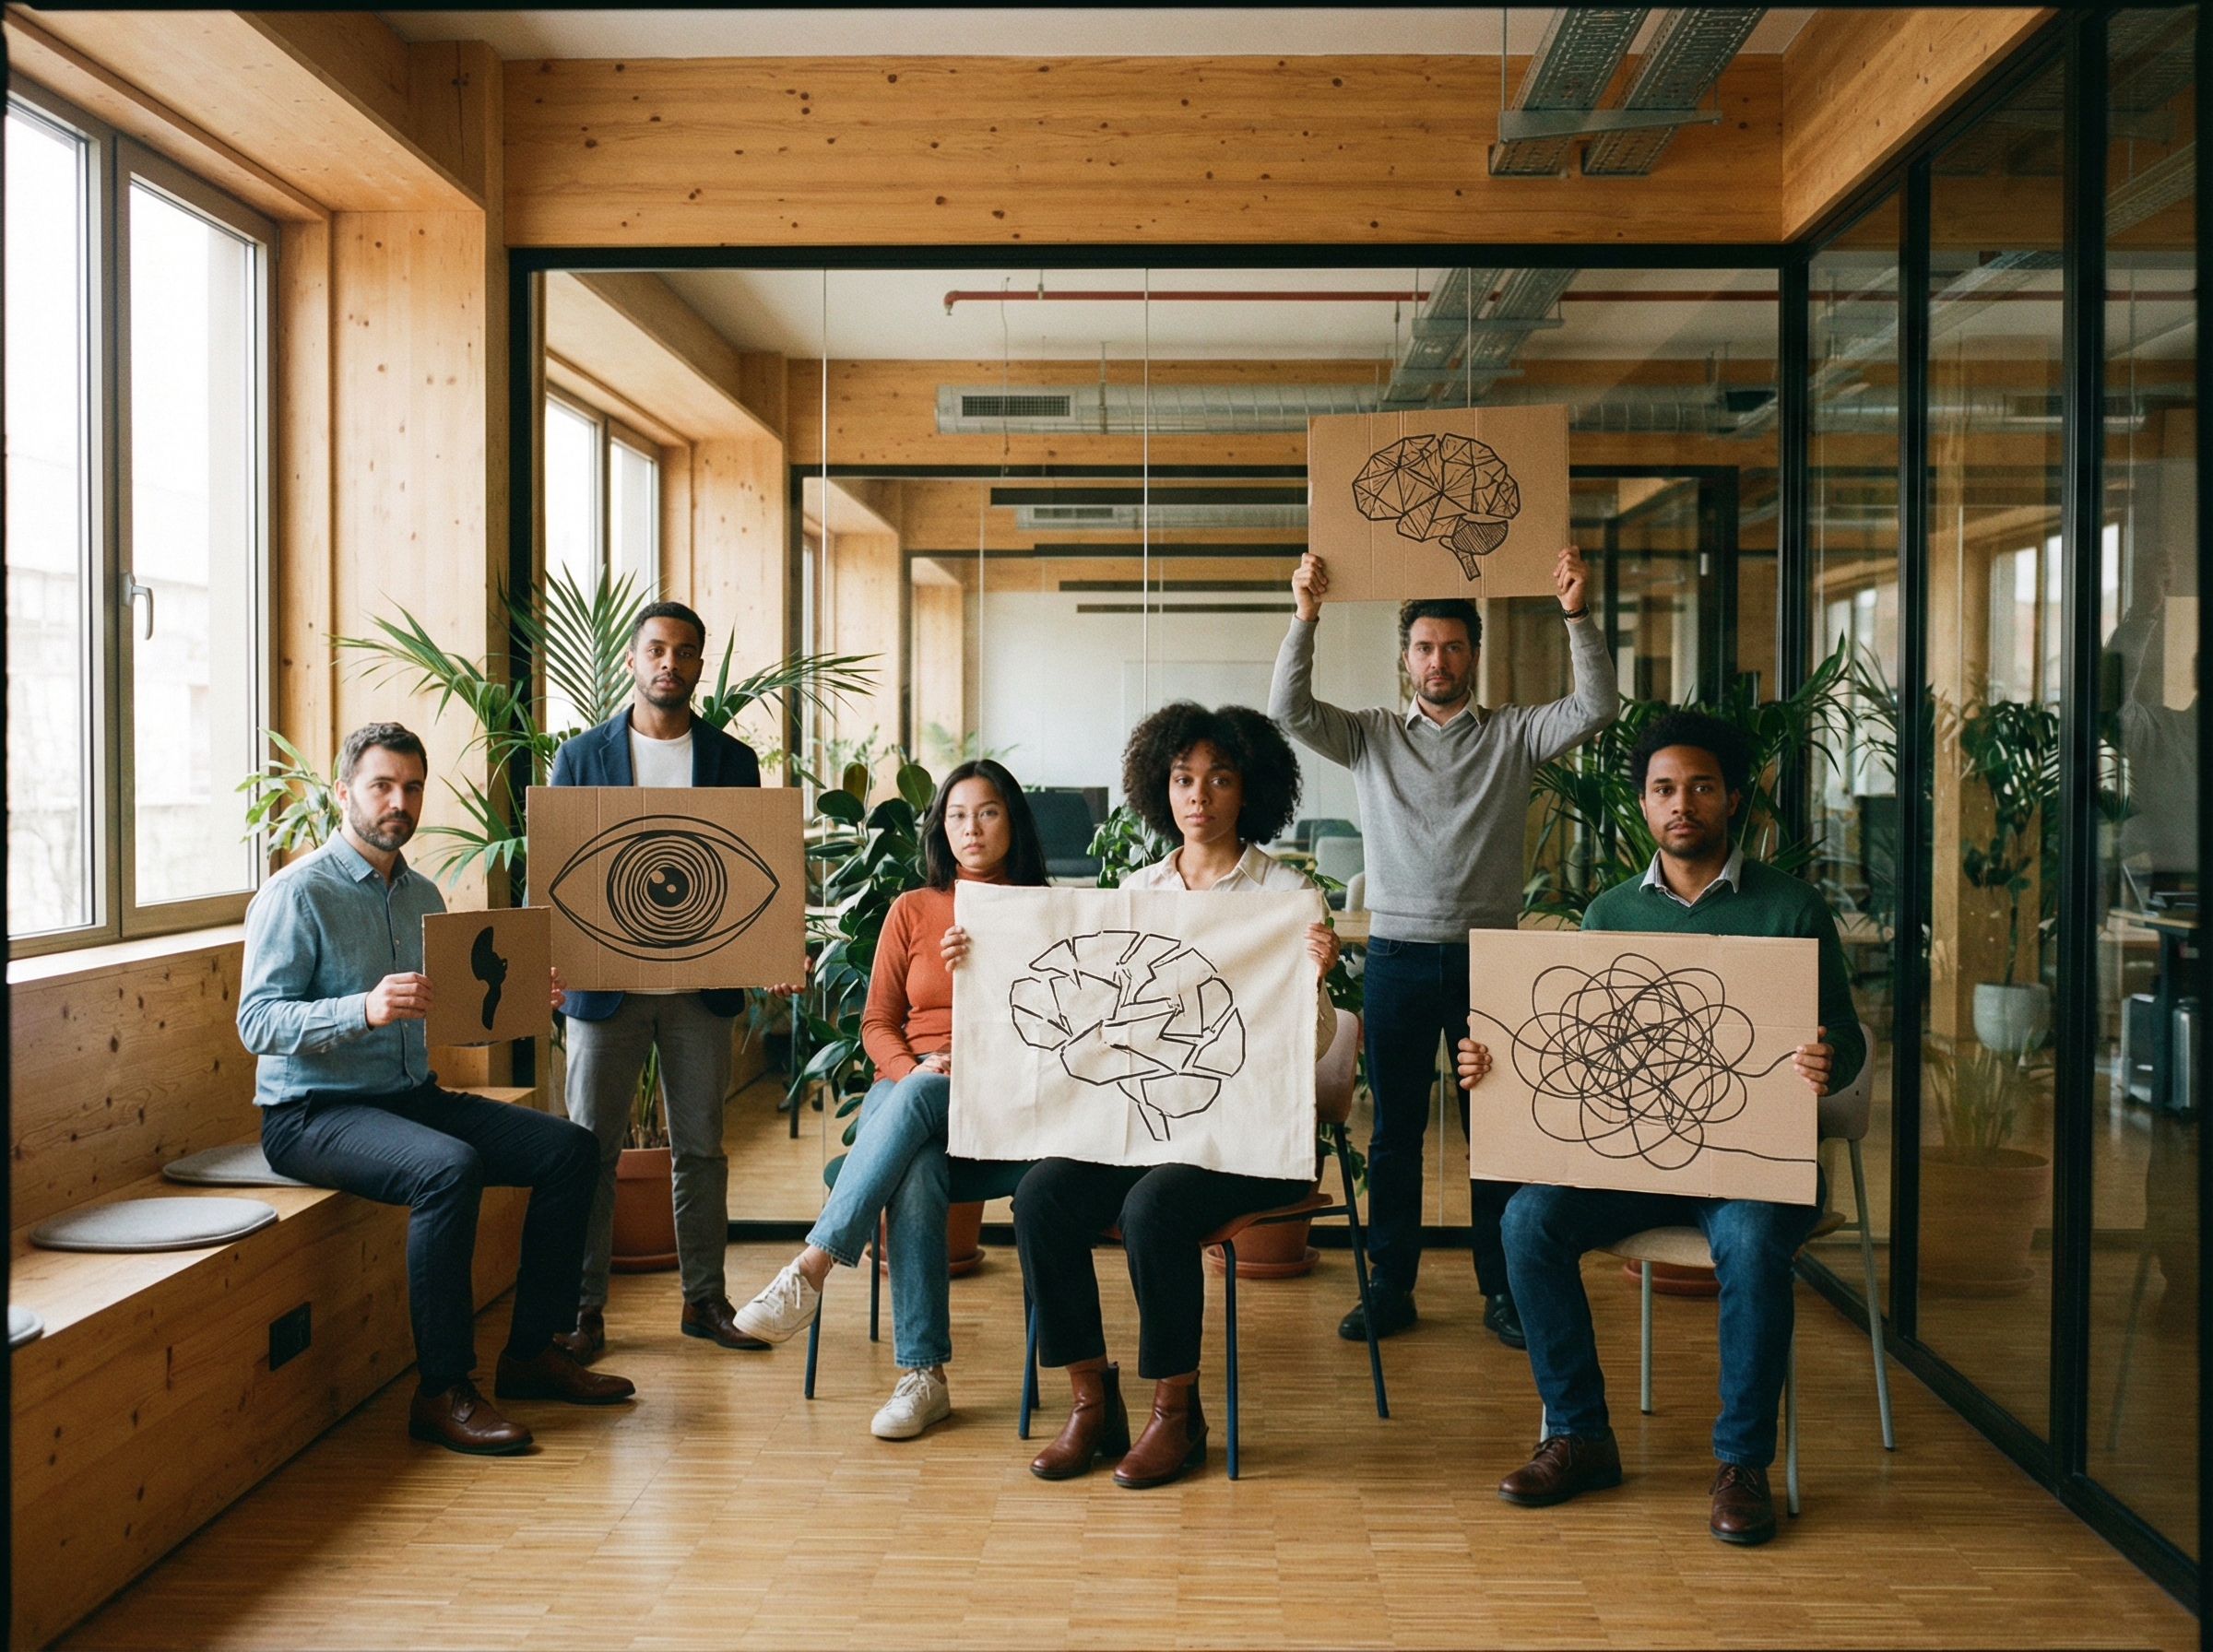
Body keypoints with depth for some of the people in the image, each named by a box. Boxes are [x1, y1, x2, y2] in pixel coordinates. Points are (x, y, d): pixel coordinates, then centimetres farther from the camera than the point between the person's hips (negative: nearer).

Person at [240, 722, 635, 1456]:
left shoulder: (421, 895, 13)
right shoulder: (297, 894, -10)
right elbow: (257, 1022, -19)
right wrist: (365, 1009, -33)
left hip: (415, 1096, 8)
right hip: (313, 1113, -8)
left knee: (569, 1148, -5)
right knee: (450, 1168, -34)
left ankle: (530, 1351, 5)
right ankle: (442, 1393, -24)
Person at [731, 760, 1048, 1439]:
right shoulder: (912, 910, 14)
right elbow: (877, 1024, 12)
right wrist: (912, 1067, -10)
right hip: (906, 1087, 2)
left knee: (916, 1102, -37)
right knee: (919, 1171, -35)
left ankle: (809, 1270, -36)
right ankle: (923, 1376, -35)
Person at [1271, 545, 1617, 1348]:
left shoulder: (1514, 734, 6)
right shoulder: (1371, 736, 7)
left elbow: (1595, 708, -7)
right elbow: (1288, 710, -5)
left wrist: (1577, 615, -16)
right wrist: (1305, 617, -14)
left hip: (1487, 953, 0)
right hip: (1397, 954, 1)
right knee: (1394, 1131, 7)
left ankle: (1502, 1290, 15)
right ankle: (1391, 1287, 16)